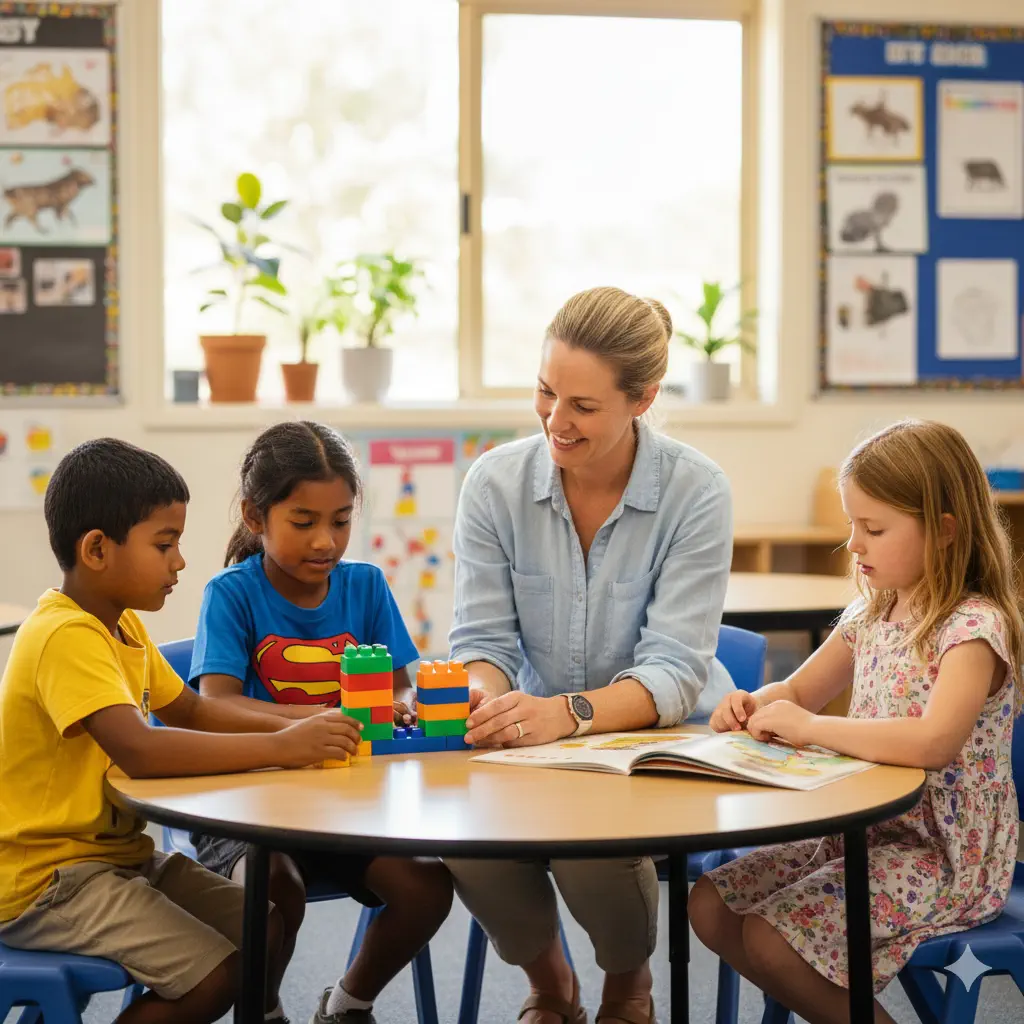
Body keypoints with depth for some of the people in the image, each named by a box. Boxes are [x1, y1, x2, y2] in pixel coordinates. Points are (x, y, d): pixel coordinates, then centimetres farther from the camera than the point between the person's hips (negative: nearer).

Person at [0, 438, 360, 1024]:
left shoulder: (124, 625, 10)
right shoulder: (67, 636, -23)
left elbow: (189, 711, 18)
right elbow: (139, 750, -36)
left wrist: (290, 727, 1)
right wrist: (280, 747, -31)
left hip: (118, 854, 10)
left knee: (265, 931, 2)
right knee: (217, 974, -19)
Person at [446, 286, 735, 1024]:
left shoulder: (696, 492, -13)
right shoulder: (495, 483, -5)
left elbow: (674, 671, -19)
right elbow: (483, 639, -2)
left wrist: (567, 712, -38)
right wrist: (487, 696, -27)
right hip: (533, 742, 3)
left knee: (592, 847, -33)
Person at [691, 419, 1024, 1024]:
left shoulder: (973, 627, -19)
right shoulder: (872, 615, 7)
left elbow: (933, 742, -35)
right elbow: (800, 691, 20)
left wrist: (809, 727, -27)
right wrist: (753, 706, -3)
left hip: (942, 854, -9)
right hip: (864, 831, 9)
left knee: (770, 938, -21)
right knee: (711, 906, 2)